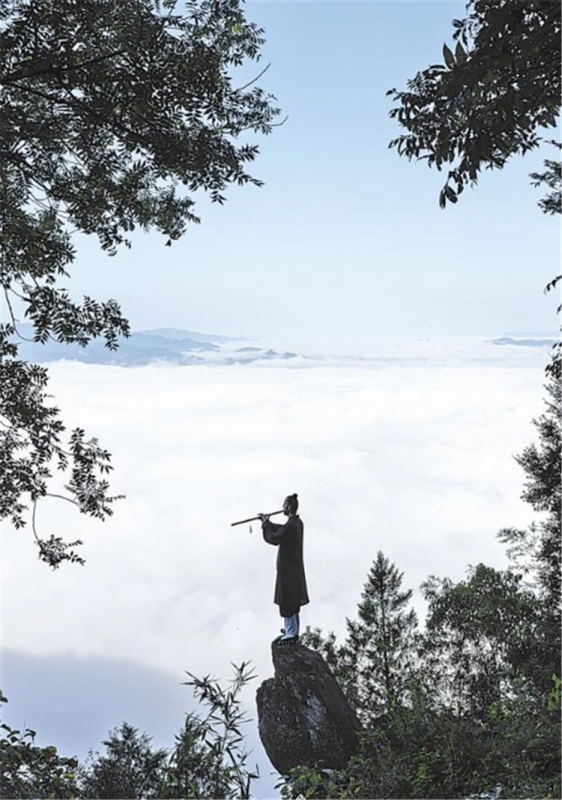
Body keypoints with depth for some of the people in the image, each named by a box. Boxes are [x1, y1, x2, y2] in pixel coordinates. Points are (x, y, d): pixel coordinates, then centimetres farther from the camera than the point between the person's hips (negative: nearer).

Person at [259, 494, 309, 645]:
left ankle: (291, 634, 6)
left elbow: (273, 539, -21)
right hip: (295, 566, 10)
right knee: (293, 600, 20)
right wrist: (268, 522, 12)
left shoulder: (291, 526, -25)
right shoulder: (297, 523, 5)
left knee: (286, 601, -1)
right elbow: (281, 531, 19)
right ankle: (293, 628, 33)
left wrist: (265, 524, -8)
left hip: (287, 569, -10)